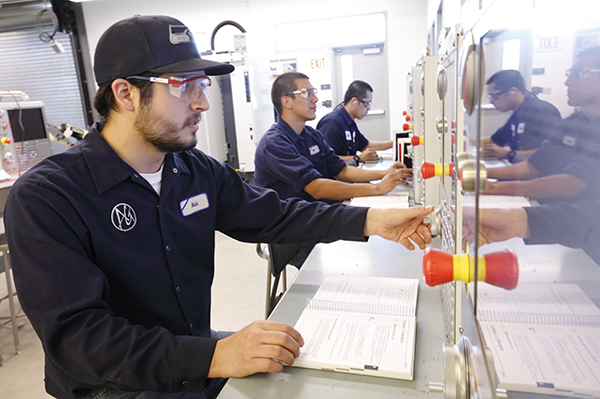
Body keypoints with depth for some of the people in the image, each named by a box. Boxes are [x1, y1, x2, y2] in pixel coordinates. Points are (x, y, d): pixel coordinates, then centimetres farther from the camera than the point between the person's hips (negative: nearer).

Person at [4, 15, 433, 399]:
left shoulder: (197, 170, -1)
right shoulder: (43, 197, -19)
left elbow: (270, 215, 3)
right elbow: (76, 334, -25)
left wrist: (370, 220, -7)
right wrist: (213, 357, -37)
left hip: (196, 348, 6)